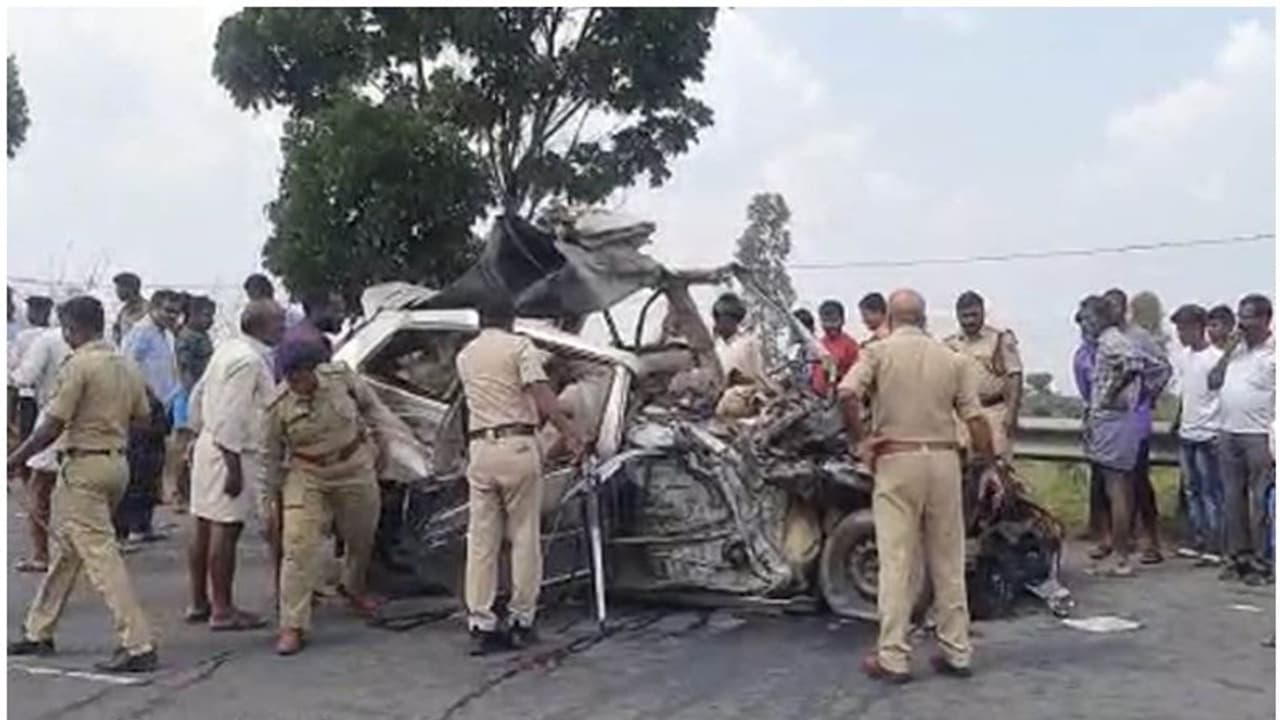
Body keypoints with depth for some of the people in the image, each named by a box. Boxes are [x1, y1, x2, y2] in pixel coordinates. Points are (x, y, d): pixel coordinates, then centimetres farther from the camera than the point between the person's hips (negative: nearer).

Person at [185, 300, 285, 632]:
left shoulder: (228, 349, 12)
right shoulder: (249, 360, -18)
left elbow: (199, 395, 19)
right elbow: (231, 417, -23)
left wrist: (199, 432, 27)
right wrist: (234, 467, -23)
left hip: (208, 445, 10)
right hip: (231, 452, -10)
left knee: (203, 525, 14)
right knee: (225, 529, -5)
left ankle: (199, 603, 24)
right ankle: (222, 610, 1)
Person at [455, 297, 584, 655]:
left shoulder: (464, 356, 16)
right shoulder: (519, 346, -1)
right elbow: (540, 393, -13)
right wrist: (569, 430, -16)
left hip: (480, 449, 5)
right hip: (517, 446, -4)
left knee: (481, 540, 6)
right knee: (524, 536, 5)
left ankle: (480, 625, 6)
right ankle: (521, 620, 9)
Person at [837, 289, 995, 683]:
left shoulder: (879, 351, -1)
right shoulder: (952, 358, 8)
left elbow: (847, 393, -18)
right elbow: (975, 418, 3)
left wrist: (859, 440, -8)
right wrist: (988, 468, 10)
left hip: (896, 460, -3)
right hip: (943, 459, 3)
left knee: (896, 562, 0)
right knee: (948, 562, 12)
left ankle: (893, 658, 3)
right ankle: (956, 652, 18)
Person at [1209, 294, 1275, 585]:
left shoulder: (1273, 352, -9)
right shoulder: (1236, 349, 14)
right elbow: (1213, 382, 13)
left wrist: (1274, 444, -18)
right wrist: (1229, 351, 3)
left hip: (1259, 437, -7)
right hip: (1229, 434, 7)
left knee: (1260, 501, -2)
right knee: (1233, 498, 11)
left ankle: (1261, 561, 5)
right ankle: (1239, 555, 20)